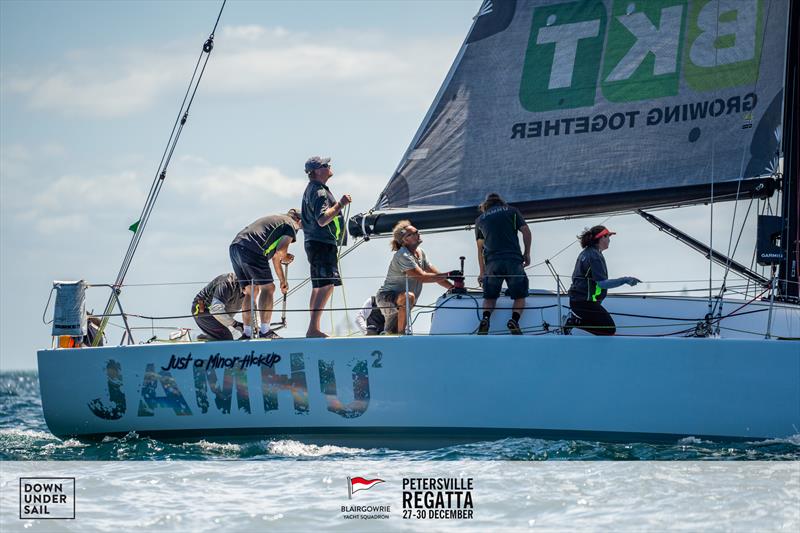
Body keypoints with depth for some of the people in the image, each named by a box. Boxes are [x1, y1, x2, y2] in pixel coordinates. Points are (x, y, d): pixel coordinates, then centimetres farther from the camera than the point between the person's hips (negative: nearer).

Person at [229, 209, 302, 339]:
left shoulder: (276, 219, 36)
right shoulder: (291, 225, 10)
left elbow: (275, 256, 40)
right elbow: (280, 250, -7)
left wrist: (282, 280, 43)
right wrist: (285, 258, 17)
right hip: (251, 249, -8)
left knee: (251, 290, 15)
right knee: (267, 287, -1)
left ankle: (247, 333, 12)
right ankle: (264, 331, -7)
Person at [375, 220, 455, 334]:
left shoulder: (420, 253, 7)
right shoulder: (403, 255, -21)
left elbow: (435, 275, 10)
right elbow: (422, 277, -27)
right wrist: (448, 275, -24)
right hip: (387, 297, -10)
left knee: (390, 333, 14)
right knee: (408, 296, -38)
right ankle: (401, 333, -33)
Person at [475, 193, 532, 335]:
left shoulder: (480, 219, 21)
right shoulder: (512, 211, 16)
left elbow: (480, 248, 22)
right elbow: (526, 231, 4)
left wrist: (482, 272, 26)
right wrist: (527, 253, 13)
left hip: (492, 262, 1)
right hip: (513, 260, -1)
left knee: (490, 296, 14)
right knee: (520, 296, 8)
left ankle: (486, 317, -16)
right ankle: (514, 319, -19)